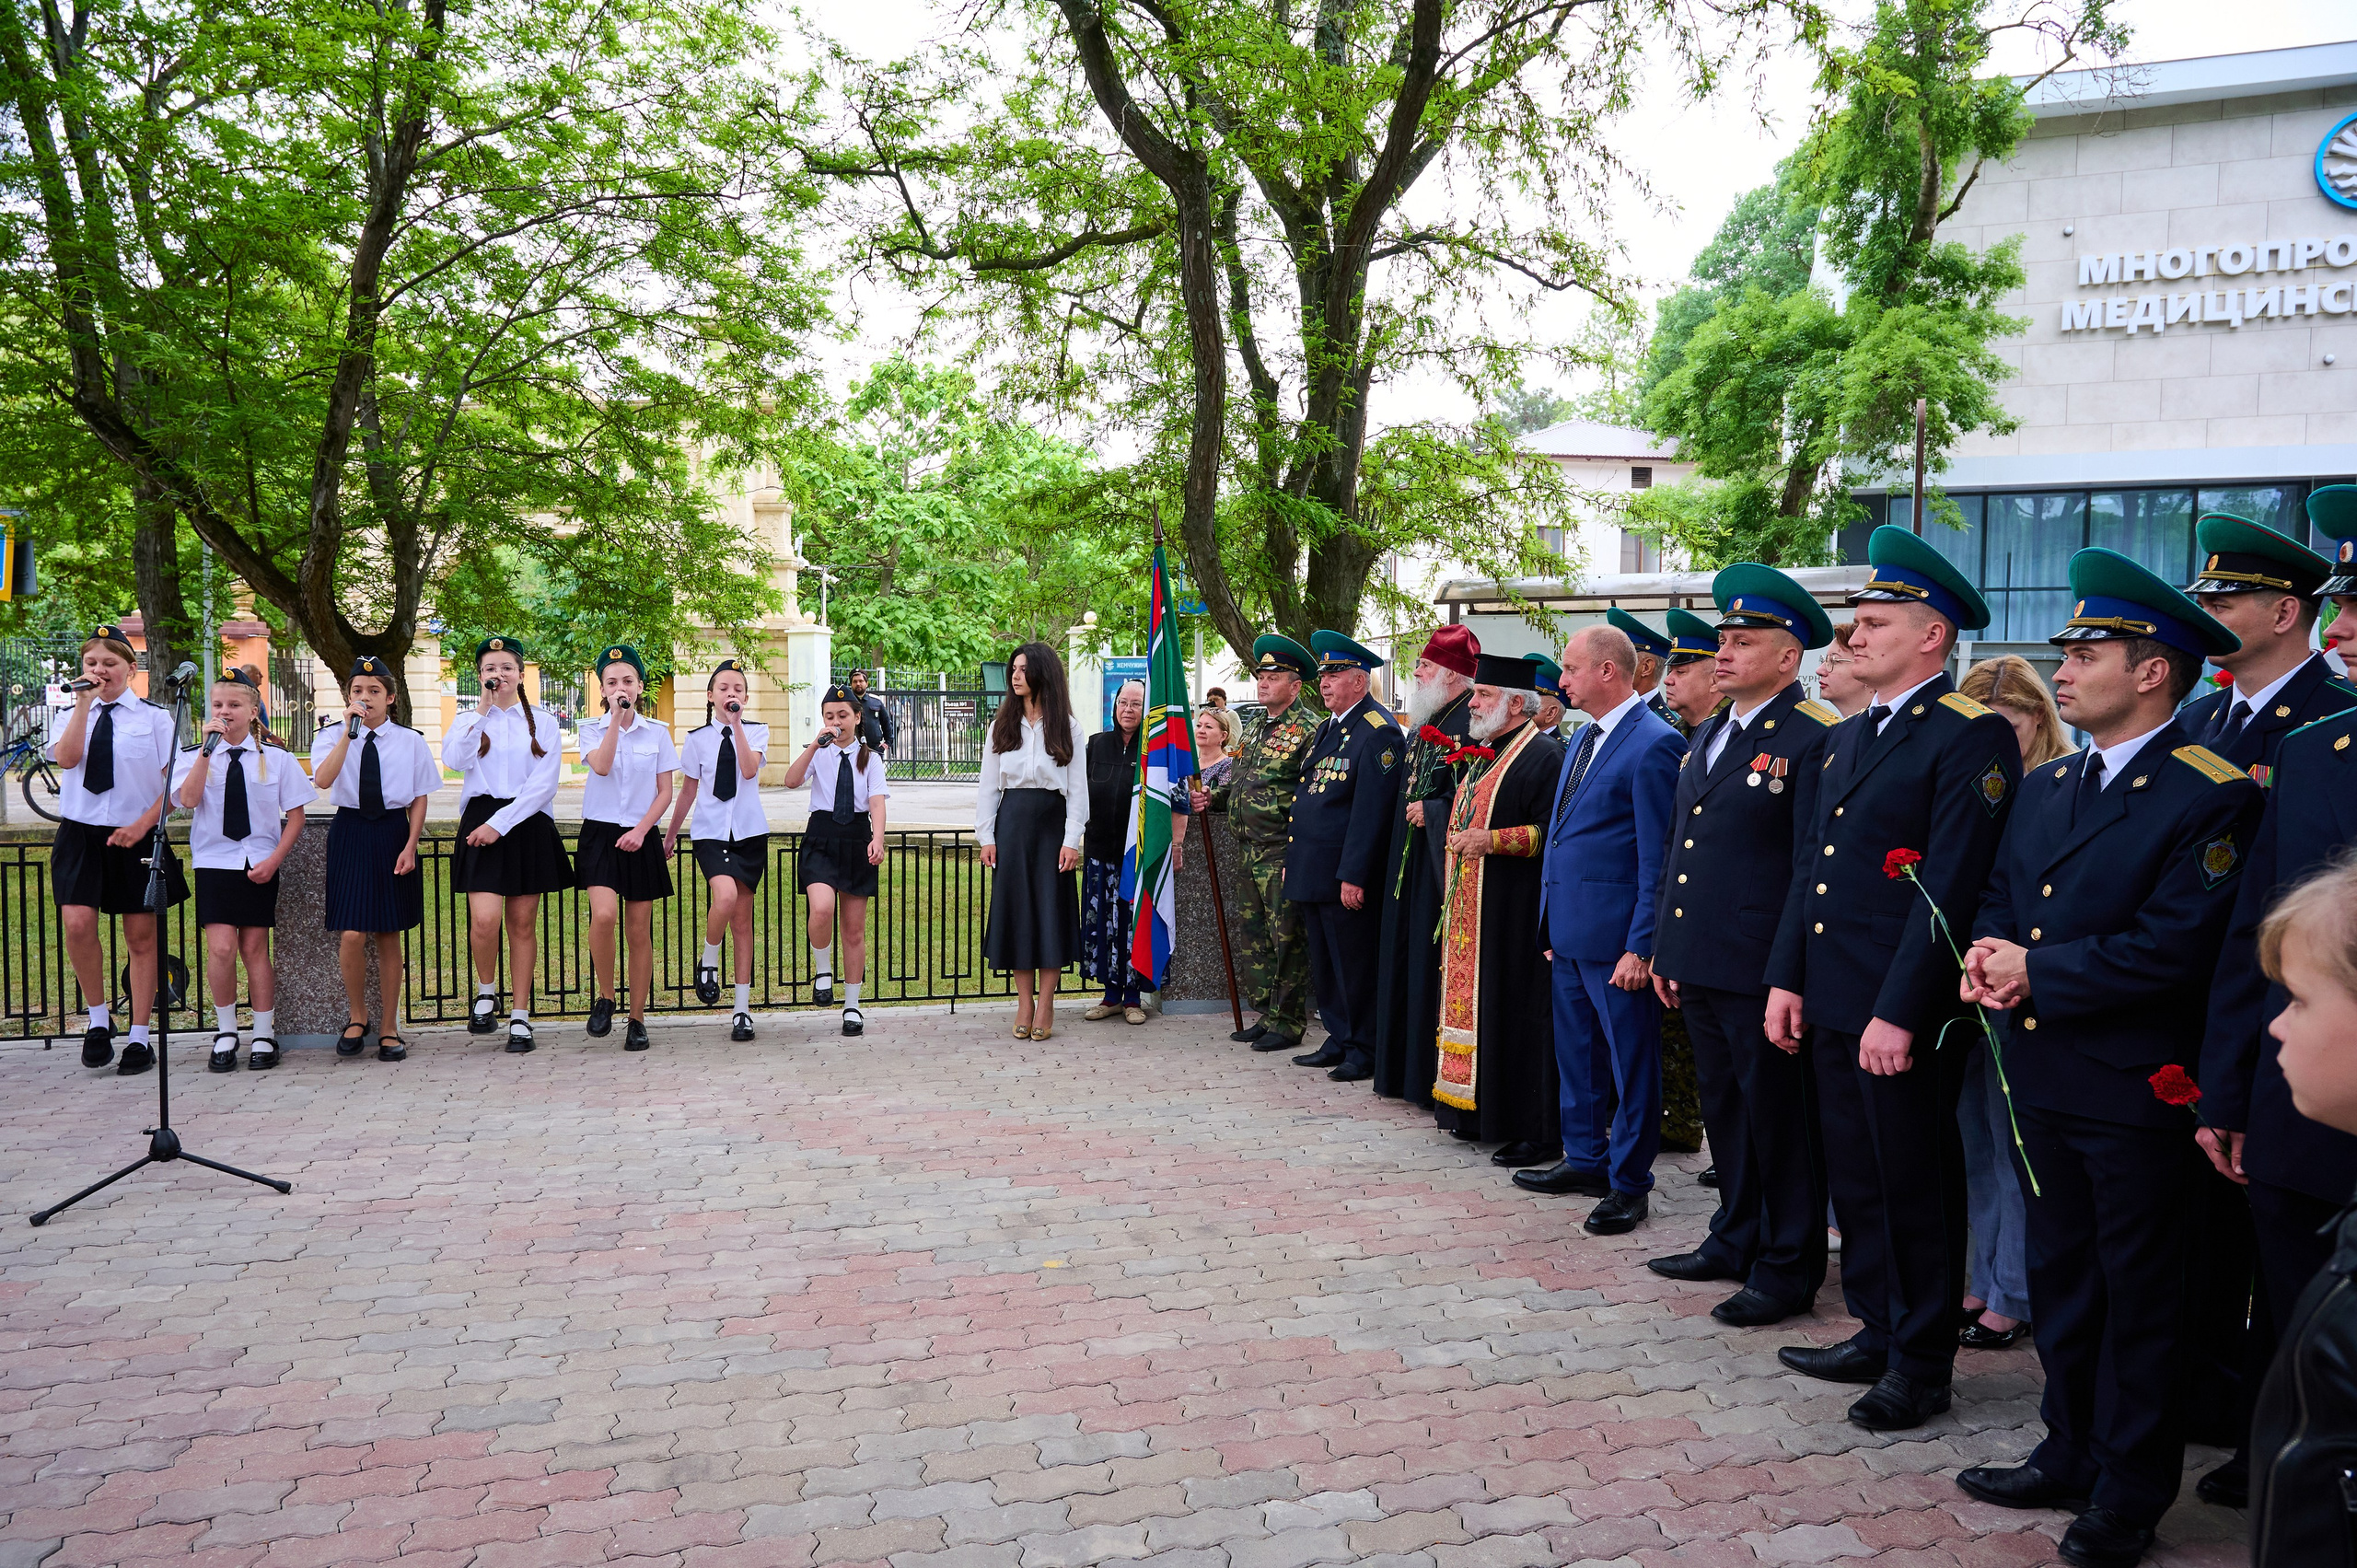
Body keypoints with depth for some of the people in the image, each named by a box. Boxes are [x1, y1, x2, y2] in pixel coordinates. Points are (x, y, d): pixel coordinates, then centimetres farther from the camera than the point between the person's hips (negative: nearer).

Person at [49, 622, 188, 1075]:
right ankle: (98, 1018, 7)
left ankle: (140, 1038, 12)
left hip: (135, 835, -2)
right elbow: (65, 757, -11)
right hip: (81, 833, 2)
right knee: (78, 924, -14)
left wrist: (141, 825, -13)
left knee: (140, 935, 4)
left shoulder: (154, 717, 1)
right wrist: (84, 702, -12)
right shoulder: (73, 715, 10)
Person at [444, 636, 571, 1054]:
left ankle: (521, 1019, 11)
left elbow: (544, 784, -3)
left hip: (528, 825, 0)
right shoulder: (468, 721, 11)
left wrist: (500, 824, -11)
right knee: (484, 920, -15)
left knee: (523, 924, 3)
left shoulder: (543, 723, 7)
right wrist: (483, 711, -12)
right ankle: (486, 992, 13)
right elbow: (454, 760, -11)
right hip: (481, 823, 0)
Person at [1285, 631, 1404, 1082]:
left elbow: (1371, 810, -19)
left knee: (1354, 964, -1)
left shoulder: (1378, 732, -13)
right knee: (1324, 963, 16)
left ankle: (1364, 1052, 10)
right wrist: (1294, 861, 17)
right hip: (1314, 873, 9)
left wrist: (1353, 876, -22)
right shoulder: (1327, 729, 16)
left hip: (1346, 877, -9)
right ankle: (1340, 1041, 27)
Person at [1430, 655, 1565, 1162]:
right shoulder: (1485, 754, 17)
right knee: (1477, 1006, 12)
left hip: (1515, 912, -9)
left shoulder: (1543, 755, -12)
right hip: (1472, 910, 10)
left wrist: (1493, 840, -25)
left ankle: (1537, 1131, 0)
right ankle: (1481, 1110, 22)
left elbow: (1553, 832, -19)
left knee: (1518, 1014, -7)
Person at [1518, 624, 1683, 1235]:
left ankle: (1628, 1184, 15)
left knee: (1630, 1061, 4)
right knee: (1576, 1054, 19)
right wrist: (1551, 924, 16)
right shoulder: (1584, 738, 13)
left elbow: (1658, 857, -16)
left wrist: (1640, 947, -17)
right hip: (1568, 929, 9)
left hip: (1614, 933, -9)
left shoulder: (1655, 744, -14)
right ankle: (1586, 1159, 33)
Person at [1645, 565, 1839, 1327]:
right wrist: (1666, 948, 16)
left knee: (1779, 1118, 4)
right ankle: (1736, 1241, 33)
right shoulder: (1709, 735, 15)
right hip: (1700, 966, 8)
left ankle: (1788, 1270, 17)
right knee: (1724, 1110, 19)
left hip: (1762, 972, -8)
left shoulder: (1814, 741, -11)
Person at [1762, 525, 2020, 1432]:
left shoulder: (1972, 738, -12)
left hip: (1902, 1014, -8)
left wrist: (1900, 1012, -21)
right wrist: (1786, 977, 10)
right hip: (1830, 1005, 8)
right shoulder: (1846, 738, 15)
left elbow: (1949, 890, -18)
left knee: (1915, 1186, 5)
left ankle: (1922, 1362, 19)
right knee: (1856, 1178, 17)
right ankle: (1877, 1332, 31)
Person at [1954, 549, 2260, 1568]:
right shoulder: (2044, 786, 11)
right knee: (2061, 1279, 18)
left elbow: (2171, 947, -22)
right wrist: (1989, 958, -6)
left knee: (2137, 1294, 7)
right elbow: (1999, 901, 15)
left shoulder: (2211, 796, -14)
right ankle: (2070, 1457, 34)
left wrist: (2035, 973, -15)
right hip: (2043, 1079, 7)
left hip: (2137, 1093, -7)